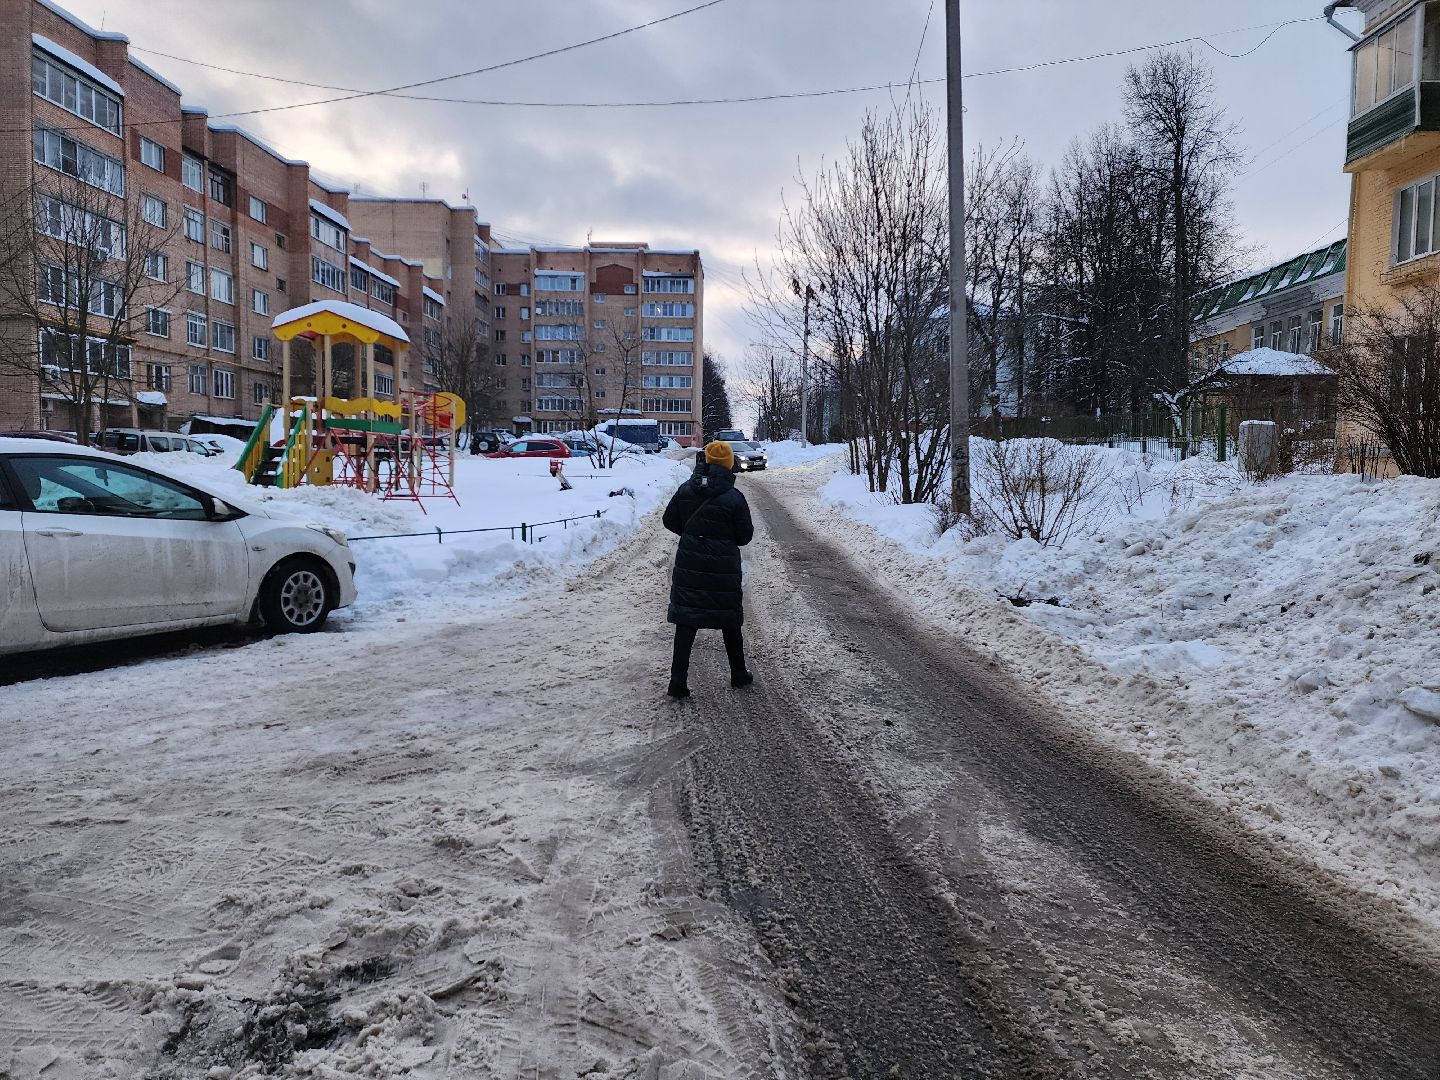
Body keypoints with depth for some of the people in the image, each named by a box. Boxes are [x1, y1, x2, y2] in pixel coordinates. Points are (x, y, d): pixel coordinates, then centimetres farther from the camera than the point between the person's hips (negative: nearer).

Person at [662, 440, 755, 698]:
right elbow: (745, 536, -6)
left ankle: (678, 681, 0)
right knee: (729, 620, 15)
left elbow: (670, 521, 6)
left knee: (686, 622, 5)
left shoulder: (685, 490, -3)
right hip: (723, 571, -2)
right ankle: (738, 674, 28)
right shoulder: (734, 498, -13)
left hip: (688, 567, 2)